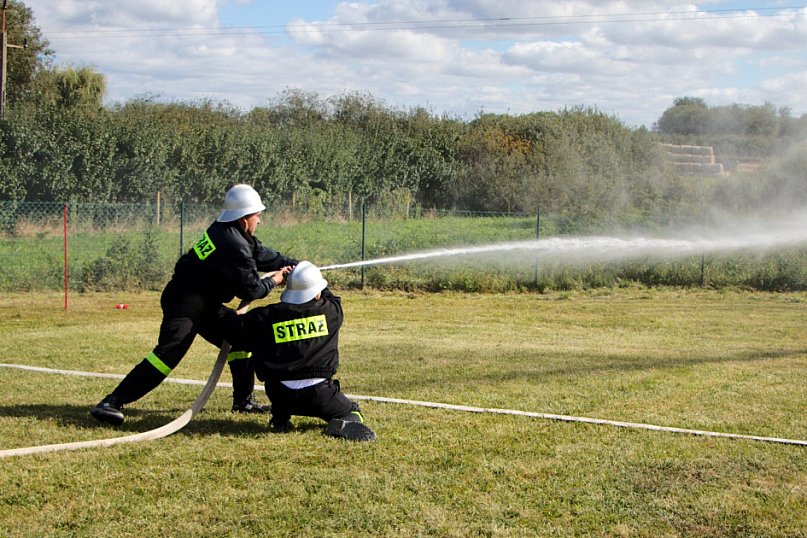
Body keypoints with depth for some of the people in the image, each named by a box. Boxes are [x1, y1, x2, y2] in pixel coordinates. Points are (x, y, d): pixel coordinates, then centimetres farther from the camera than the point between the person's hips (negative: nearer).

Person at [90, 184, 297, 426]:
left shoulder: (226, 231, 9)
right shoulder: (234, 245, -20)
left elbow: (264, 256, 19)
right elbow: (250, 290, -15)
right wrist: (273, 281, 2)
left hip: (206, 305, 11)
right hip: (185, 304, -11)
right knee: (169, 352, -23)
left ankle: (243, 400, 25)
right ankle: (112, 403, -26)